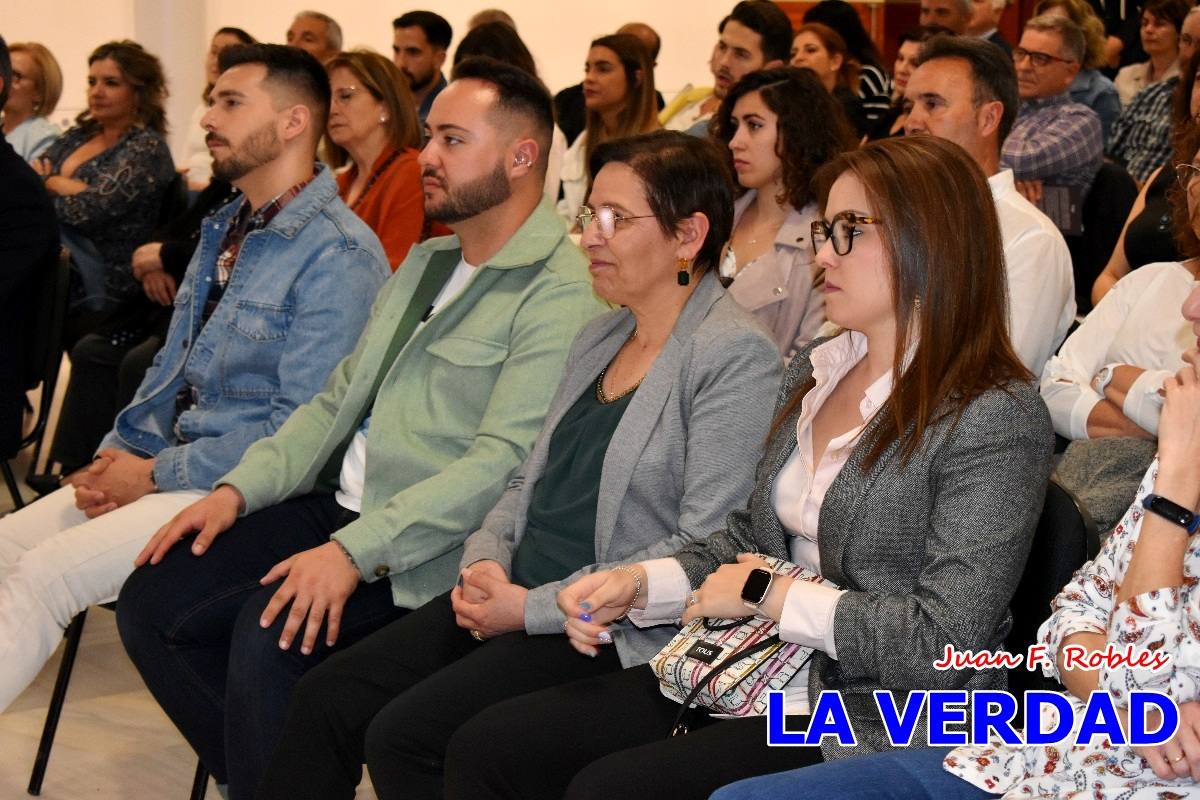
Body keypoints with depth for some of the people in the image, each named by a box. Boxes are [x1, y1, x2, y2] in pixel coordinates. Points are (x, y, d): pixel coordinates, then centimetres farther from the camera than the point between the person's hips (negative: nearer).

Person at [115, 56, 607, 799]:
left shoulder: (562, 292, -13)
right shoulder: (425, 263, 18)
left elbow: (503, 463, -22)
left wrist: (357, 550, -27)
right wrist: (239, 488, 4)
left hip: (428, 547, -9)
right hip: (338, 505, 9)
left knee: (273, 629, -30)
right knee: (153, 603, -2)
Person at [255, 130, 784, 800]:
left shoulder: (736, 356, -12)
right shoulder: (600, 339, 16)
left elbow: (705, 553, -18)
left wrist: (534, 608, -16)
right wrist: (486, 561, -1)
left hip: (615, 630, -8)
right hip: (516, 594, 8)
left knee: (404, 735, -21)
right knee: (327, 699, -5)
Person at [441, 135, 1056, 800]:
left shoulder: (995, 420, -13)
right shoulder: (813, 371, 13)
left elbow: (943, 644, -19)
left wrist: (774, 594, -11)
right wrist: (640, 583, 1)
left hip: (869, 722, -8)